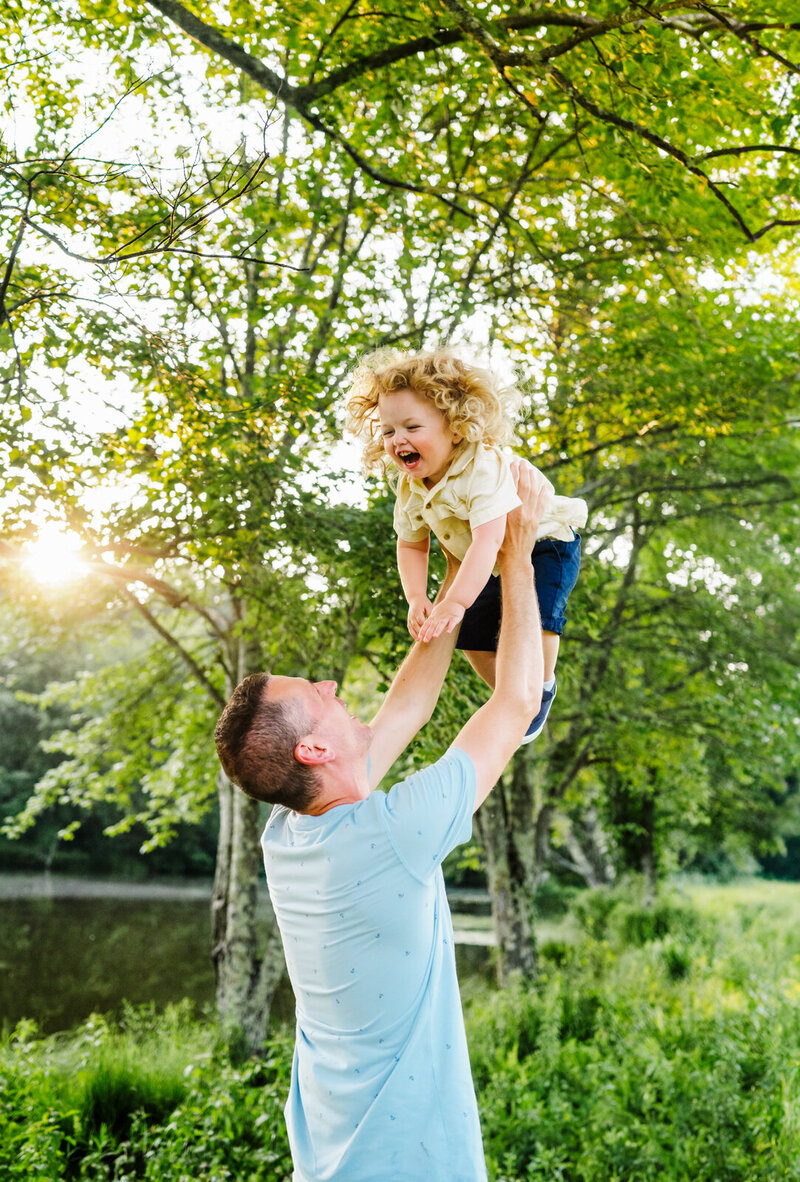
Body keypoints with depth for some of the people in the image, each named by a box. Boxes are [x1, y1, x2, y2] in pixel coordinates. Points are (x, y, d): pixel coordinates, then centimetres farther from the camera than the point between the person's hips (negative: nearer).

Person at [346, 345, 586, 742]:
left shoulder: (484, 468, -39)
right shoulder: (409, 487, -15)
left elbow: (488, 541, -47)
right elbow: (411, 545, -2)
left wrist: (455, 603, -54)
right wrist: (416, 598, -20)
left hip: (543, 543, -7)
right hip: (490, 565, 7)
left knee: (534, 617, -28)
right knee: (475, 641, 3)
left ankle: (543, 686, 4)